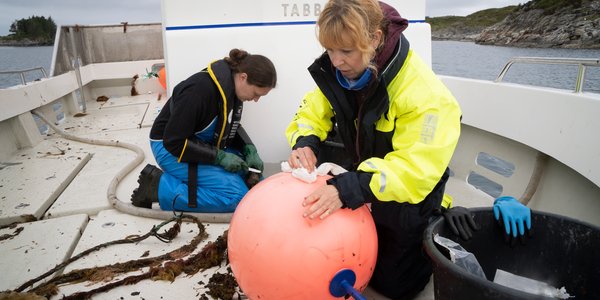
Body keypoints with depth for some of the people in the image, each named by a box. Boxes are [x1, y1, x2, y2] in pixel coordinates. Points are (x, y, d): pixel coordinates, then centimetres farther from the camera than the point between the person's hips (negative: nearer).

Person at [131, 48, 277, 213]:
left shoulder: (232, 85, -5)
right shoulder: (200, 90, -30)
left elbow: (232, 126, 10)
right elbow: (174, 142, -26)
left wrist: (250, 149, -7)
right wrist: (219, 157, -25)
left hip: (205, 145, 9)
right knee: (236, 195, -20)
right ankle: (158, 186, -9)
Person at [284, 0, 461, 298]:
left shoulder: (423, 94, -33)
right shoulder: (337, 72, -13)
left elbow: (416, 168, -37)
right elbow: (312, 113, -5)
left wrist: (348, 189, -49)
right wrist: (305, 143, -28)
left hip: (403, 199, -5)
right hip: (358, 181, 5)